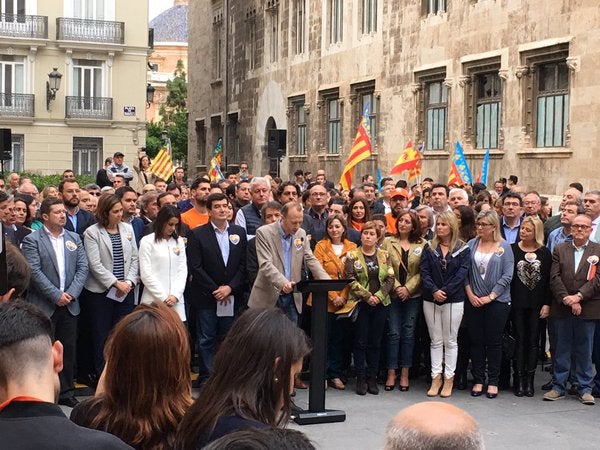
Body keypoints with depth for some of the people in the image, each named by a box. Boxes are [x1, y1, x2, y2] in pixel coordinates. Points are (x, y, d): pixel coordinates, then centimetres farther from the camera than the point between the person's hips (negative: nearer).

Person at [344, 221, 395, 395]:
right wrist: (367, 296, -14)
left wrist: (379, 296, -11)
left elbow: (390, 278, 2)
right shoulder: (352, 256, 0)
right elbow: (350, 280, -9)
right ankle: (361, 379, 7)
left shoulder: (384, 255, 8)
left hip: (380, 303, 3)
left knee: (375, 342, 6)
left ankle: (372, 378, 14)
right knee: (361, 342, 1)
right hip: (360, 303, -2)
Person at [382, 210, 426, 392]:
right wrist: (397, 287, -12)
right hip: (393, 294, 0)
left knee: (408, 333, 4)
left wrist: (408, 288, -11)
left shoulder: (422, 244, 2)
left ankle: (405, 373, 10)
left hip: (413, 295, 0)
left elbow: (422, 271, -2)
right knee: (393, 333, -1)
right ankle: (391, 373, 5)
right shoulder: (388, 242, 4)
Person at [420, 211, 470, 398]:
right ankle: (436, 377, 13)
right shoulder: (430, 248, 6)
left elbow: (462, 273, -9)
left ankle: (449, 379, 11)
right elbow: (424, 272, -2)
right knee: (436, 341, 8)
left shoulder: (463, 249, 0)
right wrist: (434, 290, -16)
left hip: (454, 300, -2)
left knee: (450, 341, 4)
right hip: (431, 300, 2)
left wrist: (445, 291, -16)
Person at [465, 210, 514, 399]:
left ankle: (493, 382, 13)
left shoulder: (504, 247, -1)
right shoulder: (471, 245, 5)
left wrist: (491, 296, -11)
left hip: (497, 302, -2)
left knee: (494, 342, 4)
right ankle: (478, 380, 15)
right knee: (476, 341, 6)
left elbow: (507, 275, -6)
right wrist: (470, 294, -7)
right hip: (474, 302, 2)